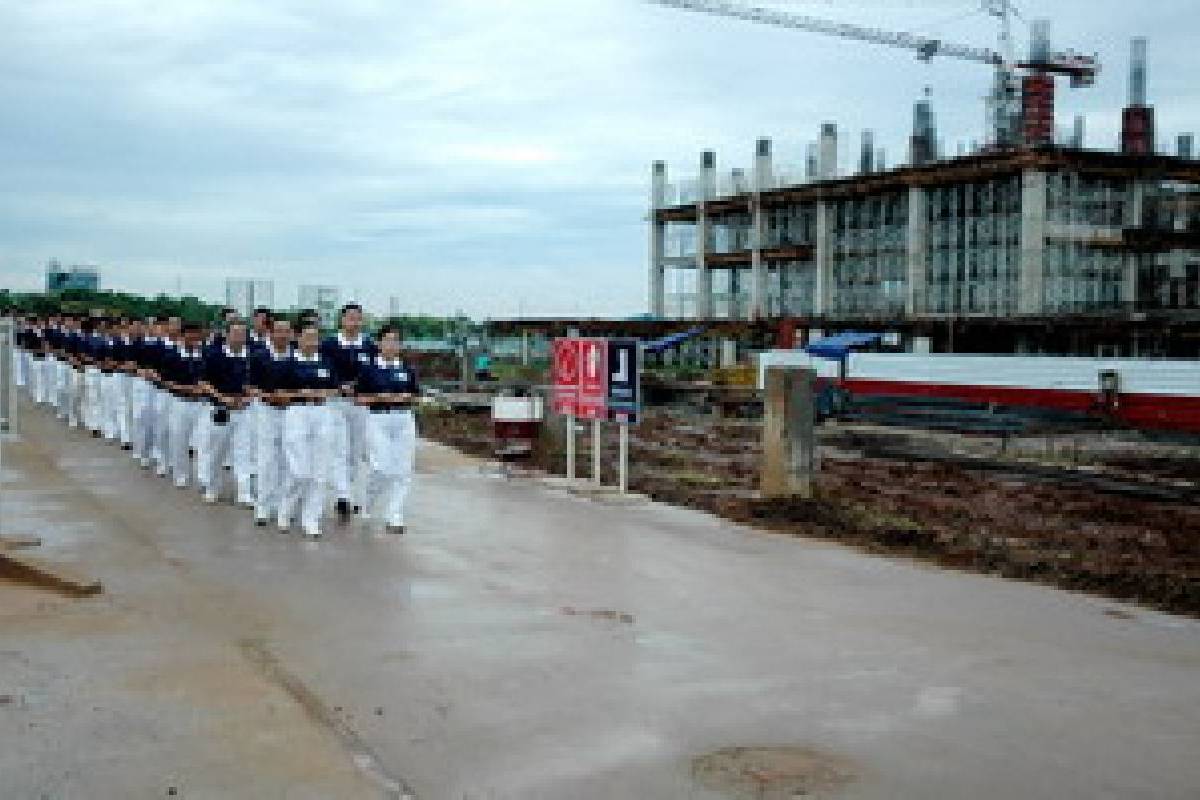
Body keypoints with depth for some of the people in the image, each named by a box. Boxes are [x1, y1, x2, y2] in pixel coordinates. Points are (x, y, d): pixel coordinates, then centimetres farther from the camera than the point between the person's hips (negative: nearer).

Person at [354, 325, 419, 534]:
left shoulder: (407, 369, 8)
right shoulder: (369, 369, 0)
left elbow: (415, 396, 13)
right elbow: (358, 398, 0)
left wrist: (405, 397, -7)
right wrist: (378, 398, -14)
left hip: (404, 419, 3)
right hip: (378, 419, -3)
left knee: (403, 470, 0)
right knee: (381, 467, -9)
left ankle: (394, 516, 8)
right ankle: (369, 503, 20)